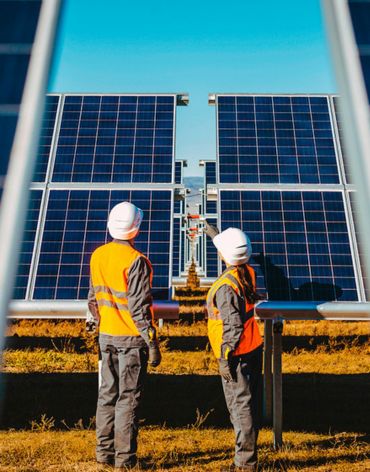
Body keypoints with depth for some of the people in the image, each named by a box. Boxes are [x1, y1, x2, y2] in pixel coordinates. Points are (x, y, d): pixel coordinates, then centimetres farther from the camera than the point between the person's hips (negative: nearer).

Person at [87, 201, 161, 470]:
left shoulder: (98, 256, 2)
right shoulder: (136, 261, -18)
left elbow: (93, 299, 10)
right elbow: (139, 307, -19)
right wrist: (152, 343, -13)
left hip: (106, 336, 6)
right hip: (131, 338, -6)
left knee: (107, 394, 16)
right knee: (128, 398, 4)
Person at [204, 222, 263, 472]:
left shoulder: (225, 286, -22)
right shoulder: (248, 273, 2)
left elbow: (232, 325, -23)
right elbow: (234, 254, 24)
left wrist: (226, 358, -17)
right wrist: (215, 234, 36)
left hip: (237, 355, -9)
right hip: (254, 348, 9)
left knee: (240, 406, -1)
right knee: (251, 404, 17)